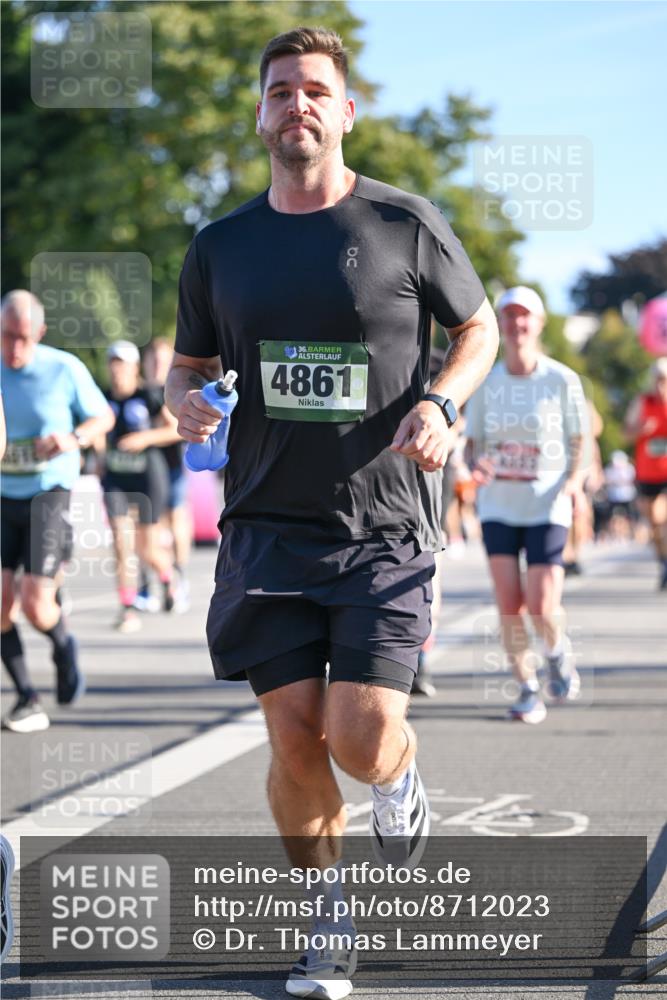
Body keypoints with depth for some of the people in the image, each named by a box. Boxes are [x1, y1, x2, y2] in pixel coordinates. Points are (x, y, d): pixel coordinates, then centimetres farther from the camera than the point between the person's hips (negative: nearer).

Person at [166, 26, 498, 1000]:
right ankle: (328, 922, 21)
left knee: (363, 737, -13)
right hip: (268, 526, 2)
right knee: (294, 738, -1)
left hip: (386, 526, -2)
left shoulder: (407, 224, -1)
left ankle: (400, 781, 26)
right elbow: (188, 362, 19)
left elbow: (479, 328, 11)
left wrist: (438, 403, -8)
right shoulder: (220, 247, 6)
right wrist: (185, 401, -5)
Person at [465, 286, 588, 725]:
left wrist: (575, 481, -15)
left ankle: (558, 653, 26)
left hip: (547, 506, -2)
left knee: (542, 606, -9)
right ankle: (528, 689, 10)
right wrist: (478, 465, -14)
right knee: (509, 603, -5)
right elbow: (474, 440, 9)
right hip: (498, 506, 2)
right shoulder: (486, 383, 2)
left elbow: (579, 438, 2)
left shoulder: (562, 380, -4)